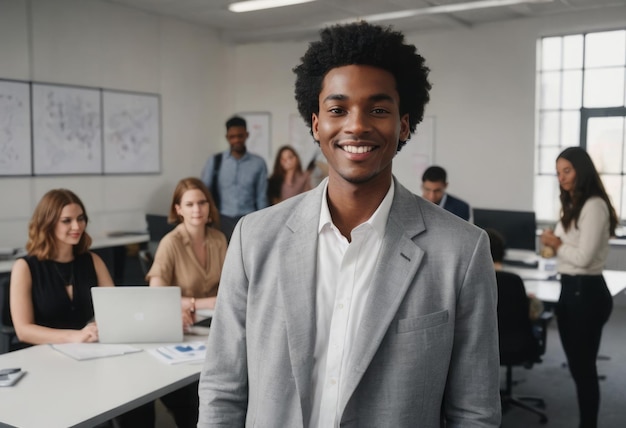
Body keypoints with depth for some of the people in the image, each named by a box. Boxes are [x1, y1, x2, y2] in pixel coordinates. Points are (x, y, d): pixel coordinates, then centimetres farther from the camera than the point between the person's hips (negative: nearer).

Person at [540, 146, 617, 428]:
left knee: (584, 365, 2)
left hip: (586, 292, -9)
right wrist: (553, 243, -1)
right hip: (570, 289, 9)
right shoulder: (573, 205, 13)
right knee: (577, 365, 16)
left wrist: (557, 244, -7)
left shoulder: (594, 206, -16)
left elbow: (584, 257, -22)